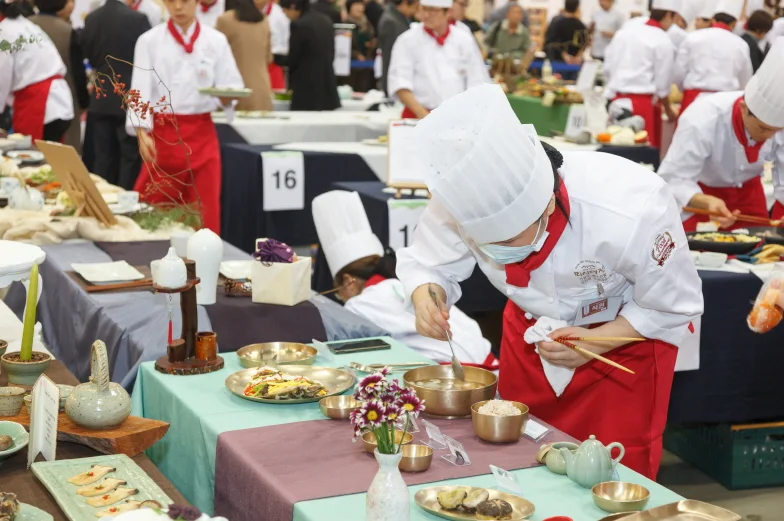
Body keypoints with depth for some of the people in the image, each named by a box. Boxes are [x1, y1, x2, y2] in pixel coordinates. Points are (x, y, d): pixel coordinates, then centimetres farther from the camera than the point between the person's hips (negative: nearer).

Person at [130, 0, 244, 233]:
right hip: (163, 133, -1)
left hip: (201, 135, 1)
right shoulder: (149, 41, 0)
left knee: (204, 207, 0)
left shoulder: (216, 40, 4)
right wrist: (142, 133, -21)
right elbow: (141, 89, -7)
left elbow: (231, 85, 3)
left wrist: (226, 96, -22)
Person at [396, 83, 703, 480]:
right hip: (530, 329, 4)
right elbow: (427, 263, -11)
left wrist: (595, 343, -29)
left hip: (624, 338, -3)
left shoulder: (633, 213, -38)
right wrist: (426, 296, -33)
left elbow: (673, 308, -20)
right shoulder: (460, 202, -30)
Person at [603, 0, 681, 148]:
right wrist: (668, 110, 12)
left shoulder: (625, 31, 9)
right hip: (643, 103, -5)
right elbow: (662, 83, -3)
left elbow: (608, 68, 9)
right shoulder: (663, 41, -6)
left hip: (617, 100, 5)